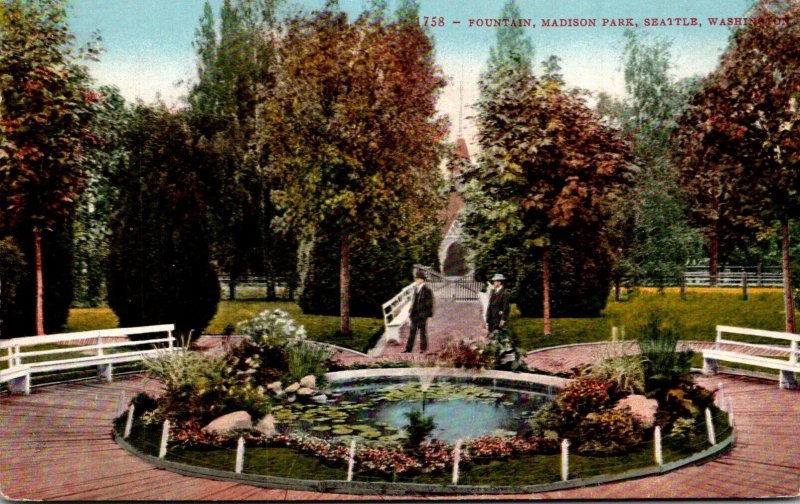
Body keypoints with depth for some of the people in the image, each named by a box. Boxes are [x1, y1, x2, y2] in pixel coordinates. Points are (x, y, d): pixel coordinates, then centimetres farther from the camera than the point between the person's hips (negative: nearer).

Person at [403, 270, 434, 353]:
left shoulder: (427, 290, -9)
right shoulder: (415, 288, 12)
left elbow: (430, 303, -9)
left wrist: (429, 315, -11)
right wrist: (411, 312, 16)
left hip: (422, 315, -6)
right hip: (414, 314, 7)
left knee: (422, 331, 2)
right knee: (412, 331, 7)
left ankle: (423, 348, 12)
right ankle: (409, 349, 9)